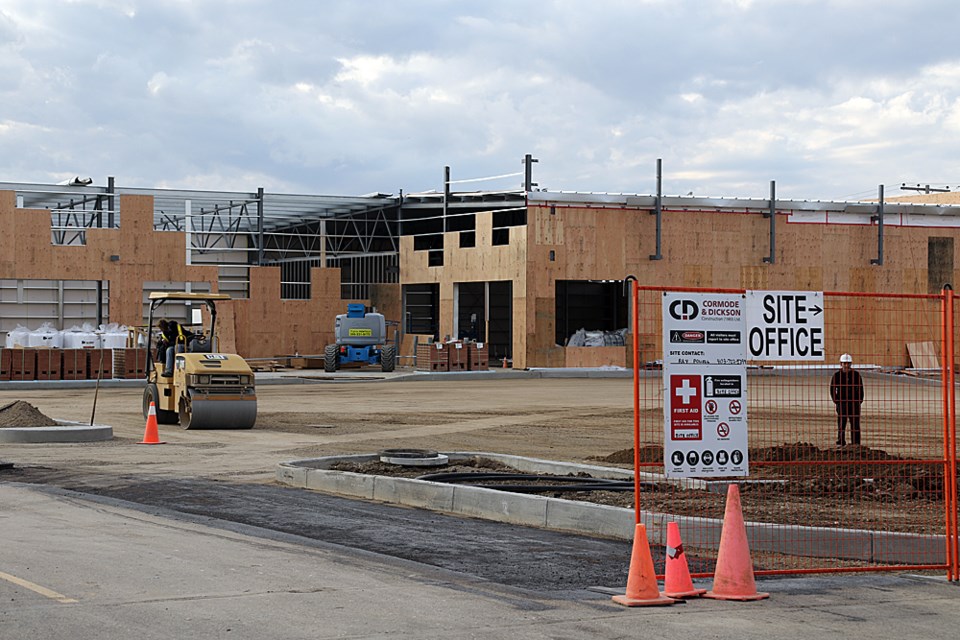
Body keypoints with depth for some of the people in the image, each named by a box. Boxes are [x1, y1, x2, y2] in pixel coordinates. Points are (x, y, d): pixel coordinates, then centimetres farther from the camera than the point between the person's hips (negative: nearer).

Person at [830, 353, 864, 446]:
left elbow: (860, 389, 11)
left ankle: (856, 444, 6)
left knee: (855, 424, 2)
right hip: (841, 403, -1)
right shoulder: (837, 376, 2)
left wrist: (860, 401, 0)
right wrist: (836, 401, -4)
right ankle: (841, 443, 6)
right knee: (841, 425, 0)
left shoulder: (856, 375, 6)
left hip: (854, 403, 1)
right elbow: (832, 390, 6)